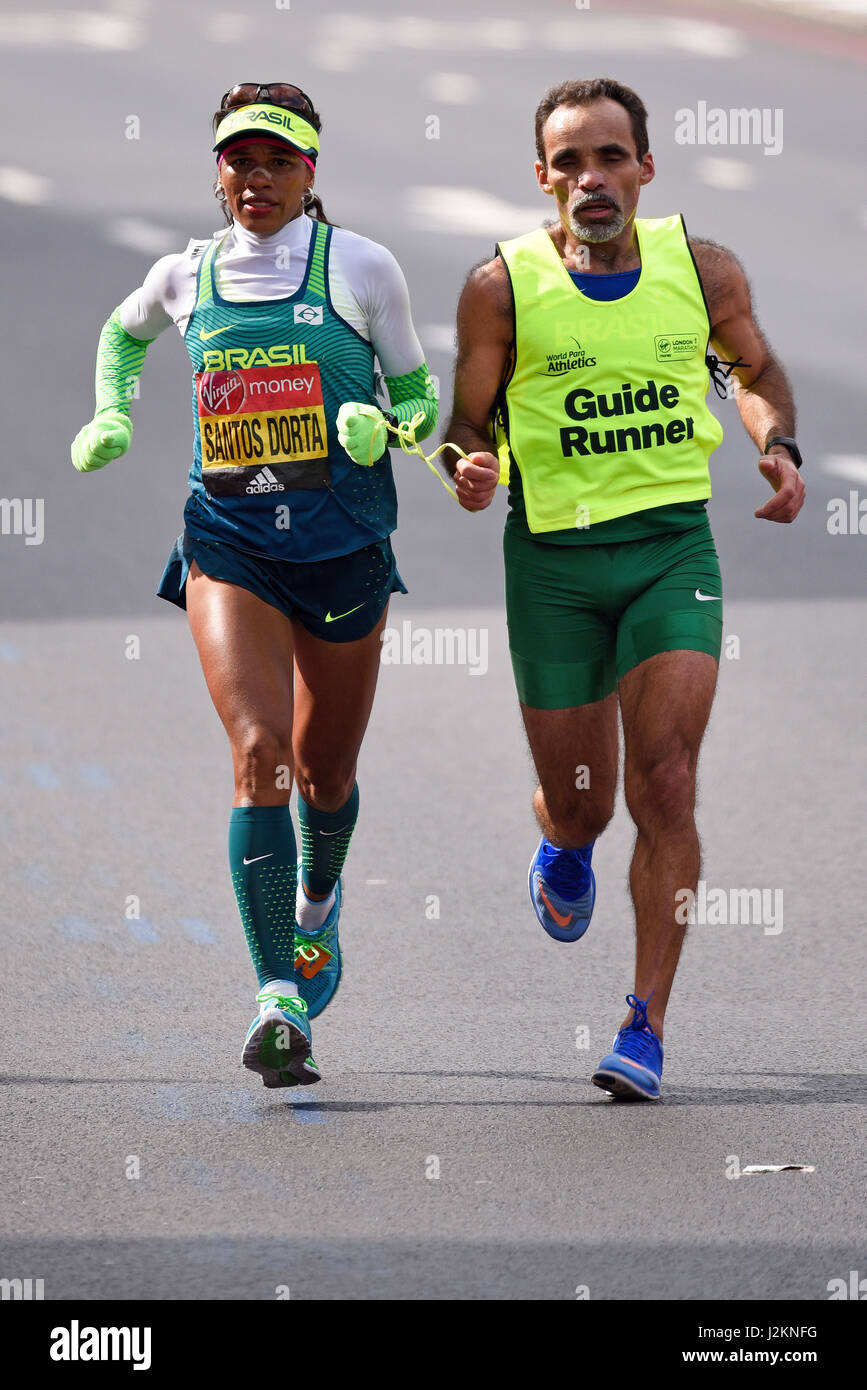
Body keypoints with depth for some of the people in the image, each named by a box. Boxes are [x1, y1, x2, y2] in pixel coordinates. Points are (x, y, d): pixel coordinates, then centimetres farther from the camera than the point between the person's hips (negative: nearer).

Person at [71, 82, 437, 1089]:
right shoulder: (186, 277, 6)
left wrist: (383, 423, -15)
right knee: (258, 749, -19)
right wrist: (110, 419, 13)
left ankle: (316, 904, 49)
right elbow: (123, 334, 29)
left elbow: (417, 394, 7)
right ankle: (280, 998, -25)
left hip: (343, 545, 0)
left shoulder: (361, 268, 0)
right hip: (227, 541, 0)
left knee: (324, 771, 13)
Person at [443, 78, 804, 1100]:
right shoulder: (502, 287, -5)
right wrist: (471, 469, -19)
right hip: (553, 560, 0)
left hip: (674, 547, 0)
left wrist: (777, 447, 0)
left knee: (665, 787, -13)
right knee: (580, 805, 8)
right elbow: (469, 422, 3)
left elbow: (756, 371, 19)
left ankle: (646, 1026, -6)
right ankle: (562, 848, 48)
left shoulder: (704, 270, 0)